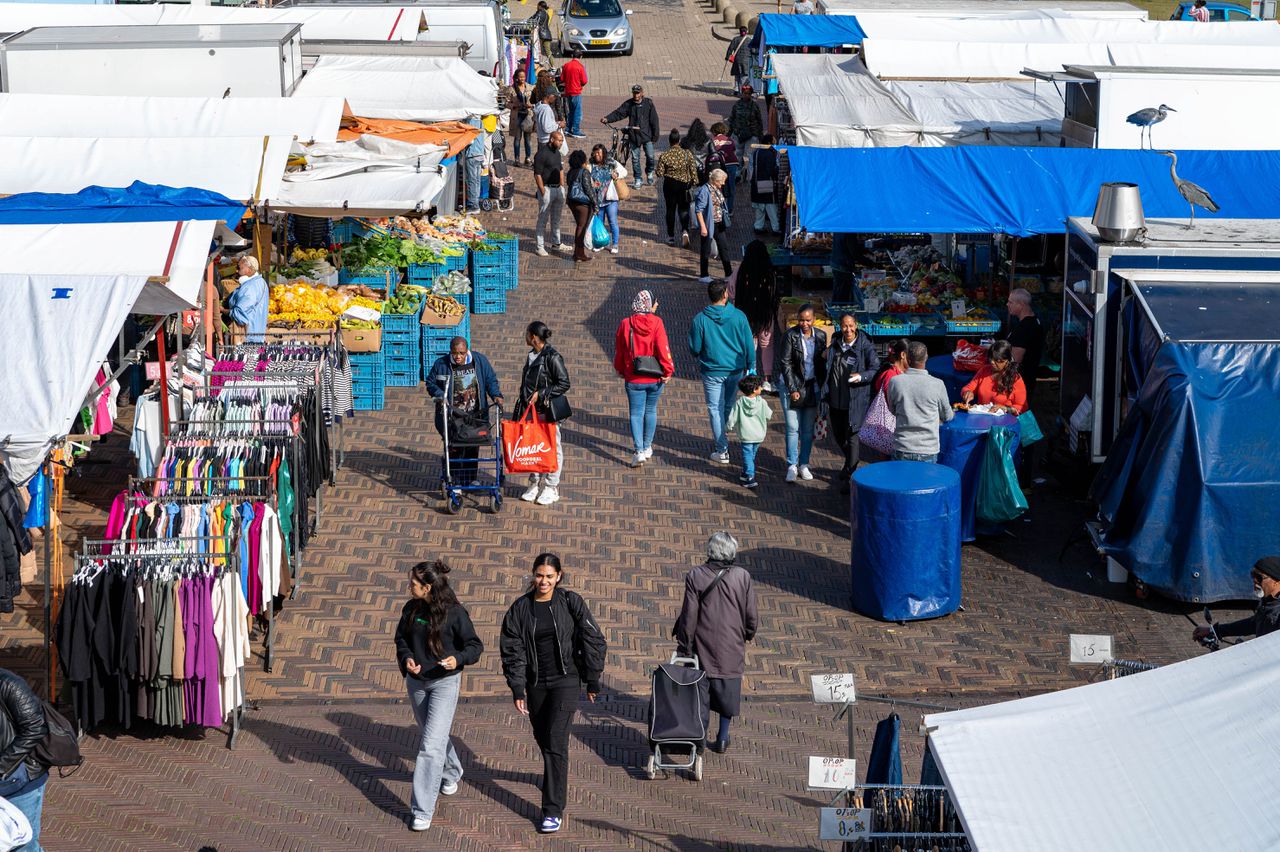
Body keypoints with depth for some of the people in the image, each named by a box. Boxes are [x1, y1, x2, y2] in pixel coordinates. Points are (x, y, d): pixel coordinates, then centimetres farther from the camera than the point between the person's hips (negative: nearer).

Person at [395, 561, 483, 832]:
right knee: (435, 734, 24)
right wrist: (406, 658, -10)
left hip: (445, 682, -6)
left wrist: (458, 659, -28)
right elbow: (401, 638, 11)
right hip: (417, 681, 6)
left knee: (431, 744, -12)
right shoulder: (411, 609, -2)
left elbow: (475, 645, -8)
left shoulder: (455, 613, -16)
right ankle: (452, 772, 54)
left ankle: (423, 811, -11)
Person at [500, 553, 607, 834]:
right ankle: (556, 777, 45)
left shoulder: (571, 603, -6)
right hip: (536, 682, 3)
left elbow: (593, 642, -1)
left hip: (566, 680, -3)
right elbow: (513, 650, 0)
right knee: (542, 738, 14)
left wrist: (592, 682, 0)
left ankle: (553, 810, -10)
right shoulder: (521, 608, -1)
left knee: (556, 742, -11)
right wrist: (517, 689, -6)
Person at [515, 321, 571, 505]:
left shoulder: (552, 357, -15)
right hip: (530, 409, 8)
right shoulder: (532, 355, 10)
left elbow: (564, 384, -15)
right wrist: (520, 407, 17)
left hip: (547, 410, -8)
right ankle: (535, 483, 23)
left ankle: (551, 487, 10)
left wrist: (540, 394, -18)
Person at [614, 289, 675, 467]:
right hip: (655, 378, 0)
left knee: (636, 413, 4)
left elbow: (619, 350, 3)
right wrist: (668, 371, -5)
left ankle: (639, 451, -7)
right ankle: (648, 447, 28)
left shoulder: (625, 324, -7)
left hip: (633, 378, 0)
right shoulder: (656, 323, -13)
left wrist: (619, 370, 18)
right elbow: (663, 348, -16)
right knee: (651, 410, 18)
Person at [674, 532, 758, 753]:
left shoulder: (695, 576, -12)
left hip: (703, 645, -1)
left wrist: (684, 645, 0)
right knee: (727, 692, 13)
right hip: (732, 648, 1)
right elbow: (751, 615, -3)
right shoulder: (742, 576, -10)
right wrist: (748, 635, 17)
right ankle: (723, 739, 17)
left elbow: (689, 615, -10)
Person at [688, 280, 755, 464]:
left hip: (712, 371, -2)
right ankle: (720, 441, 37)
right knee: (728, 406, 21)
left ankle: (722, 451, 4)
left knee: (715, 409, 6)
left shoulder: (700, 319, -13)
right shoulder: (738, 316, -10)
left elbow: (694, 349, -6)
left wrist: (699, 356, 17)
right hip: (735, 370, 2)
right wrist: (750, 366, 11)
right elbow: (749, 345, -4)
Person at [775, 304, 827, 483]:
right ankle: (792, 466, 4)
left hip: (812, 386, 3)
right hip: (792, 384, -3)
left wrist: (821, 386, 0)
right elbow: (785, 363, -9)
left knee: (808, 429, 7)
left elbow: (822, 362, 11)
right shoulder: (790, 335, -9)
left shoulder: (820, 336, 2)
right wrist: (793, 389, -12)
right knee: (792, 428, -3)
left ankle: (804, 465, 17)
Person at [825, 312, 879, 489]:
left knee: (852, 437, -5)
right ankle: (850, 462, 45)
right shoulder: (835, 344, 8)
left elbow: (876, 369, -13)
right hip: (836, 399, 6)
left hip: (856, 401, -6)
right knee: (838, 435, 19)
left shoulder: (866, 346, -10)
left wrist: (861, 376, -27)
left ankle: (849, 477, 2)